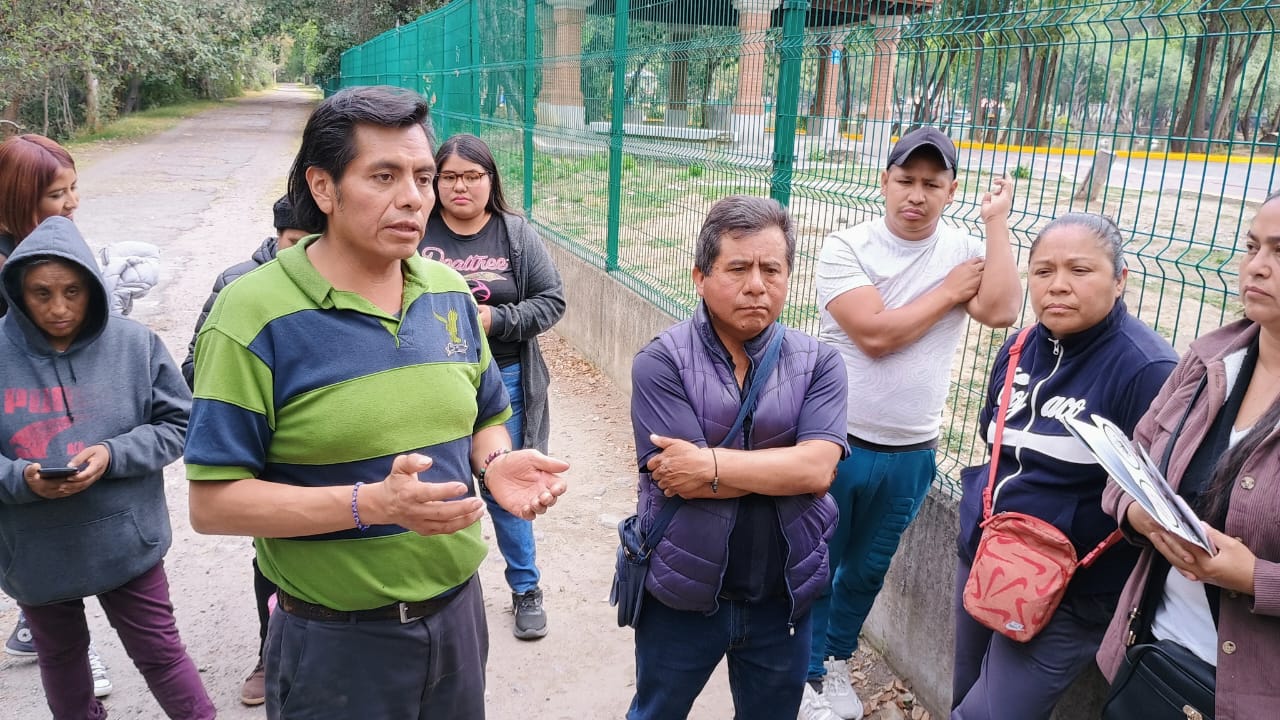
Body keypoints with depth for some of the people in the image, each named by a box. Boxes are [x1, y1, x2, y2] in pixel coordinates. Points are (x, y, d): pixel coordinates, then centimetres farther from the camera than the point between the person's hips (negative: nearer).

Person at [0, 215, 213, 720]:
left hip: (125, 541, -2)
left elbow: (179, 424, -5)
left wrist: (113, 456, -19)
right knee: (60, 657, 24)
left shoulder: (134, 344, -10)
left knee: (160, 653, 10)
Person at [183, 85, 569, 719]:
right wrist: (371, 504, -28)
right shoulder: (255, 314, -16)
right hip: (336, 642, -5)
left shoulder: (450, 292, 2)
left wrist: (496, 464, -9)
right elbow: (212, 503, -17)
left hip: (457, 612, 5)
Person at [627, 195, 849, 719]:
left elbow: (818, 469, -20)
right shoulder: (661, 362, -14)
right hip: (681, 595, -2)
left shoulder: (818, 364, -6)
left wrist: (712, 465, -24)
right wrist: (783, 464, -18)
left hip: (784, 598, 2)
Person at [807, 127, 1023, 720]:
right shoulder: (846, 248, -11)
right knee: (816, 565, 12)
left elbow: (1002, 312, -18)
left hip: (910, 454, 3)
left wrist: (997, 223, -13)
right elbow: (876, 334, -21)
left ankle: (837, 658, 44)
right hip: (834, 441, -3)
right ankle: (810, 672, 34)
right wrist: (948, 291, -11)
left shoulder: (966, 251, 0)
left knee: (867, 569, 20)